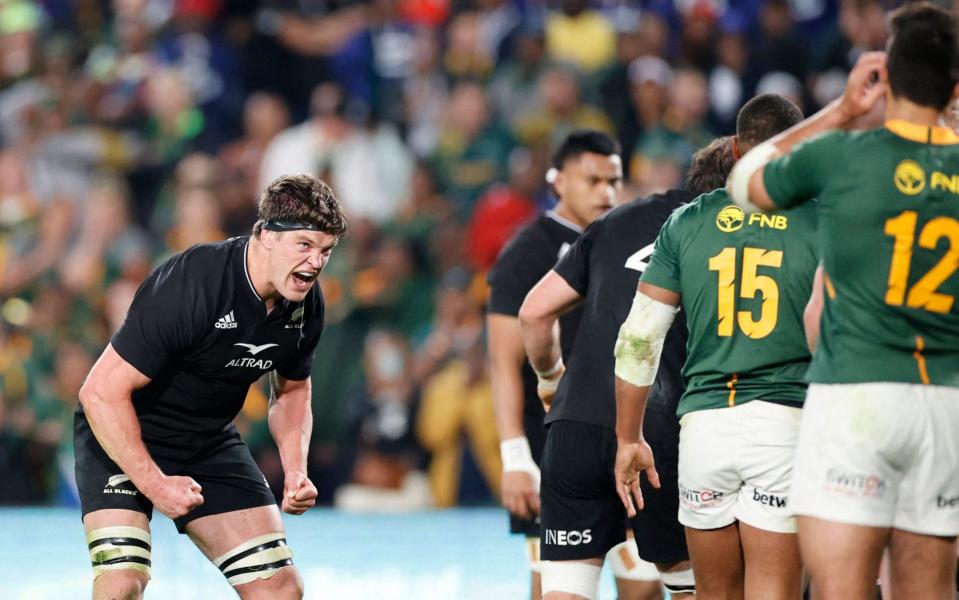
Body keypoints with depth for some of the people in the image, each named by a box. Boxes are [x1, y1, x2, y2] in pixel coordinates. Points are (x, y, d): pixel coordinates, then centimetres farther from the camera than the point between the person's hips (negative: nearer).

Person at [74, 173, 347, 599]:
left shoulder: (305, 304, -8)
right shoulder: (190, 285, -30)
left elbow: (292, 392, 13)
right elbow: (102, 391, -28)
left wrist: (295, 471, -5)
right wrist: (154, 484, -29)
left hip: (210, 443, 7)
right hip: (122, 437, -7)